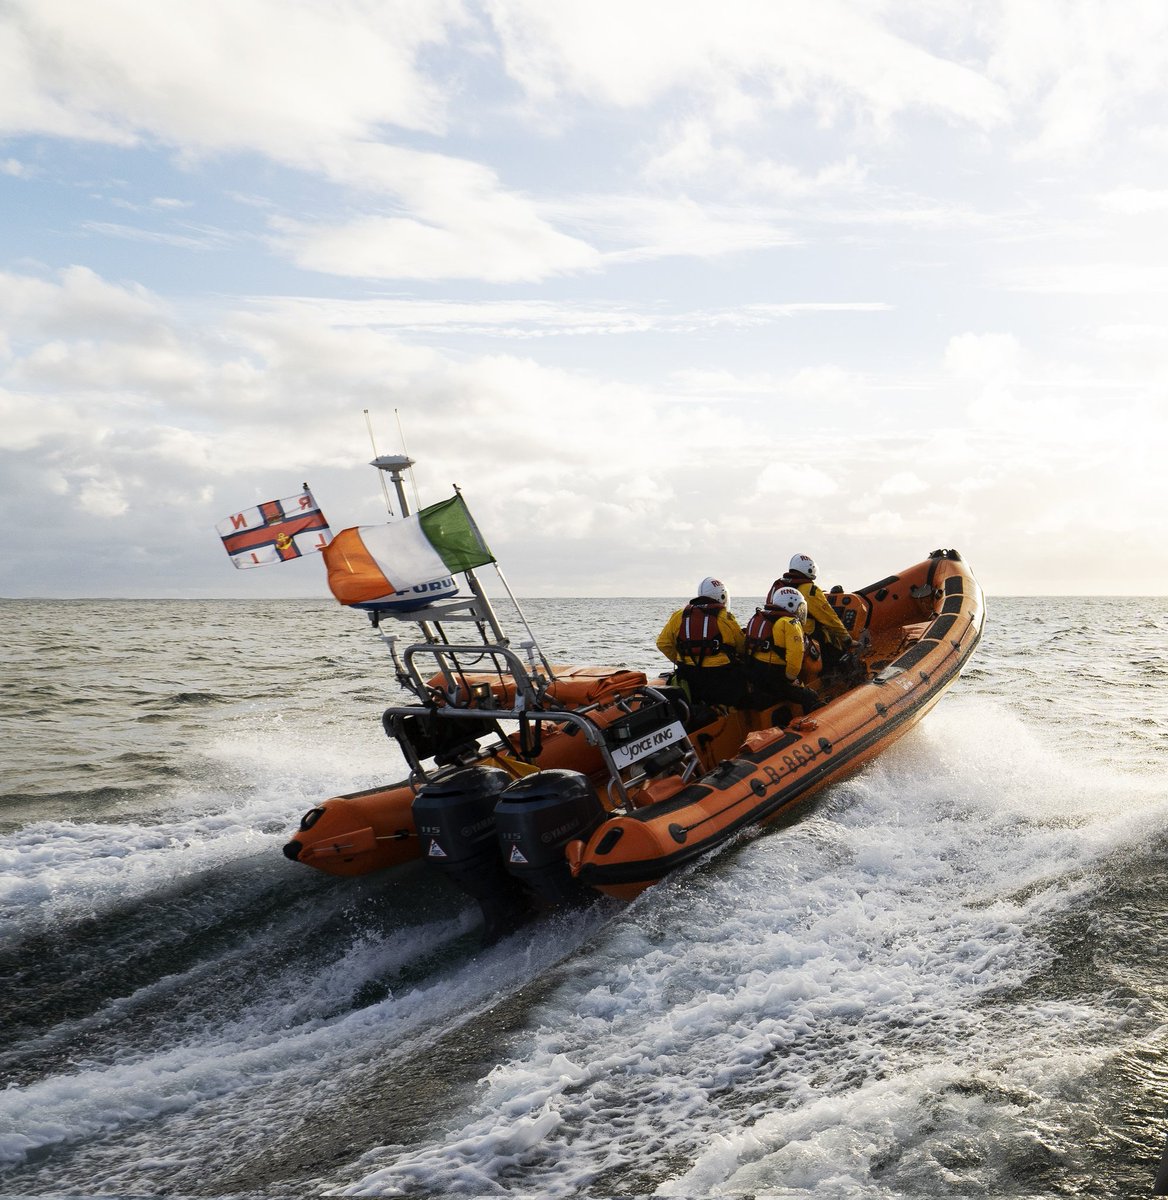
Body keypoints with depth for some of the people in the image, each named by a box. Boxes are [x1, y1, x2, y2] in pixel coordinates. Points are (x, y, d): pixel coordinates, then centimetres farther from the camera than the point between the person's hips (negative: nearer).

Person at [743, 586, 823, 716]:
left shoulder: (757, 619, 14)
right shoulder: (790, 623, -11)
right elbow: (795, 654, -22)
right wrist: (791, 678, -12)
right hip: (776, 679, -8)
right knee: (811, 699, 0)